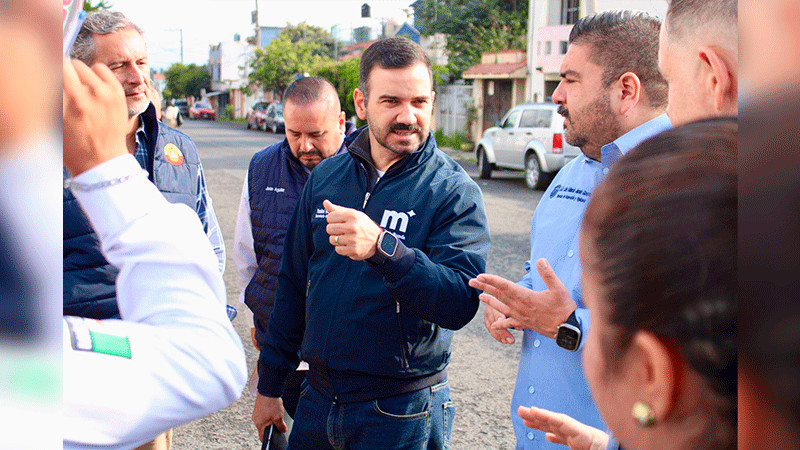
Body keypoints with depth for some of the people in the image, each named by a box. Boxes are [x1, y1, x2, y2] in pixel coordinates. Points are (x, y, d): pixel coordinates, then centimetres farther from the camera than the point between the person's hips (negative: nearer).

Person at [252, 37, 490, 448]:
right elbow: (294, 284, 10)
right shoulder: (325, 176, 3)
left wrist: (382, 248, -39)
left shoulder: (454, 191, -11)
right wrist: (270, 386, 13)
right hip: (318, 396, 4)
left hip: (401, 413, -4)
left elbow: (460, 302, -25)